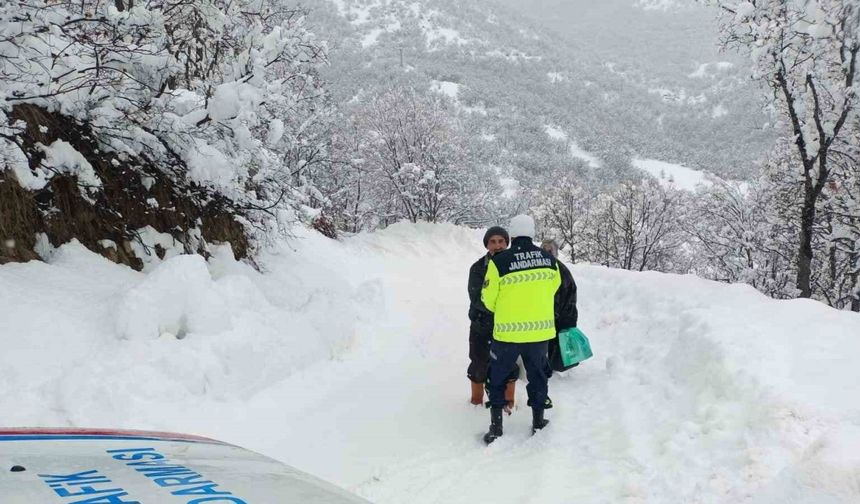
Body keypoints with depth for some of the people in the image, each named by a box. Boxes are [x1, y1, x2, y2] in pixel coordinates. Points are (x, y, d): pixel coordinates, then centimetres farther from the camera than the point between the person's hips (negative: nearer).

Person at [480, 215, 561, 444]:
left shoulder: (499, 261, -15)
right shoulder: (549, 259, -2)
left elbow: (489, 298, -7)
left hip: (508, 330, -3)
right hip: (541, 329, 3)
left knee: (498, 376, 13)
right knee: (537, 374, 21)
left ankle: (496, 427, 14)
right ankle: (538, 422, 30)